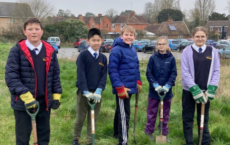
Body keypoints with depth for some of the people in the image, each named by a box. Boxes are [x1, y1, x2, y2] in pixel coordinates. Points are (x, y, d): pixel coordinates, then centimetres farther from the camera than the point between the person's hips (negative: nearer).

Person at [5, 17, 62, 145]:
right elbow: (10, 76, -15)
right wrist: (26, 96, -22)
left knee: (44, 133, 16)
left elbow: (55, 74, 9)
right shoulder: (17, 50, -11)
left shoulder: (50, 50, 3)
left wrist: (56, 95, 5)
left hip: (45, 100, 4)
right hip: (22, 101, -3)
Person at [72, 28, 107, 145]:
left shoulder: (103, 58, 4)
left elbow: (104, 76, 0)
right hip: (83, 92, -3)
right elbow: (81, 75, -14)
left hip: (97, 93, 3)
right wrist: (86, 92, -21)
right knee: (80, 118, 8)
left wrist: (98, 91, -15)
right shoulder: (83, 55, -9)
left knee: (93, 119, 10)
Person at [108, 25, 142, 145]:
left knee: (121, 112, 23)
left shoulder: (133, 49, 9)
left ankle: (117, 132, 40)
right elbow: (112, 70, -19)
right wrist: (119, 87, -22)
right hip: (122, 88, -8)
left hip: (130, 86, 8)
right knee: (124, 114, -5)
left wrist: (138, 82, 12)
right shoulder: (116, 50, -16)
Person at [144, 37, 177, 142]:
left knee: (165, 113, 12)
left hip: (167, 90, 1)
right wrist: (156, 85, -16)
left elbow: (174, 74, -3)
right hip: (154, 90, -1)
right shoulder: (153, 58, -5)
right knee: (152, 112, 8)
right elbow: (149, 73, -5)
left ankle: (164, 133, 24)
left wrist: (167, 86, -15)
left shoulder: (171, 58, -4)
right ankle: (149, 132, 21)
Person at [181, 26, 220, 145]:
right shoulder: (187, 51, -5)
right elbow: (185, 72, -9)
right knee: (188, 118, 8)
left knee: (204, 118, 12)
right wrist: (195, 89, -16)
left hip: (205, 91, 1)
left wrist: (212, 89, -10)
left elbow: (216, 71, 2)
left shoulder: (213, 51, 2)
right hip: (189, 90, -1)